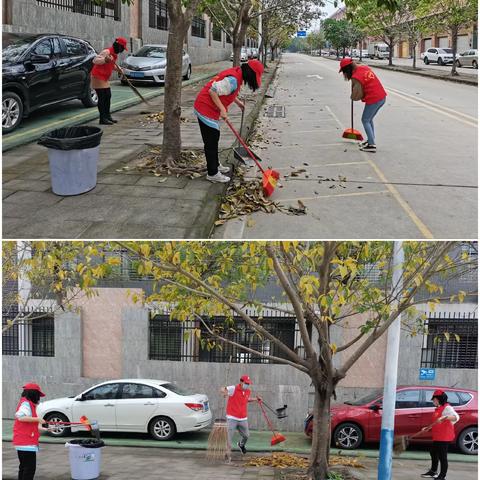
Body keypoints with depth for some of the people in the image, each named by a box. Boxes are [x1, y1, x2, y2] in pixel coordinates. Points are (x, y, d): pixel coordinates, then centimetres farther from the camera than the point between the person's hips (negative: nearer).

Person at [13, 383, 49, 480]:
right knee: (30, 467, -9)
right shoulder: (26, 404, -12)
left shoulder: (27, 404, 18)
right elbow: (20, 417, -30)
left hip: (22, 443, 11)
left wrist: (40, 428, 25)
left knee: (24, 467, 15)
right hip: (26, 443, -11)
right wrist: (37, 419, -24)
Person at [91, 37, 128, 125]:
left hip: (105, 78, 10)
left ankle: (108, 116, 19)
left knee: (108, 96, 11)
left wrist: (118, 68, 7)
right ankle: (102, 119, -10)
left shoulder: (115, 54, 10)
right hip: (98, 77, -10)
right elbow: (95, 60, -30)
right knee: (102, 97, -11)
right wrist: (105, 60, -46)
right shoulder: (107, 52, -20)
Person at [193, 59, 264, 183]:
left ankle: (215, 165, 36)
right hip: (205, 109, -10)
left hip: (209, 108, 10)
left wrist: (238, 102, 25)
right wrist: (222, 109, -25)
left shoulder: (236, 75, 7)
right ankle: (212, 173, 4)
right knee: (211, 142, -3)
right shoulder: (233, 79, -25)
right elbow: (213, 91, -27)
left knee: (214, 138, 21)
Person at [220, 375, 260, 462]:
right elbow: (222, 389, -23)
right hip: (232, 418, -6)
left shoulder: (248, 392, 7)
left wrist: (255, 399, 19)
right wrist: (225, 391, -44)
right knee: (229, 436, -8)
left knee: (246, 435, 16)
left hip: (243, 418, 6)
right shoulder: (234, 389, -13)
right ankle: (228, 454, 3)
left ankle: (241, 445, 49)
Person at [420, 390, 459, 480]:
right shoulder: (438, 409, 17)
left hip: (444, 437, -11)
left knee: (442, 456, -5)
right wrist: (428, 428, 19)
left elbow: (456, 417, -32)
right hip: (437, 437, 11)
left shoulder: (447, 408, -14)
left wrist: (444, 417, -45)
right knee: (433, 453, 20)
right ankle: (433, 472, 34)